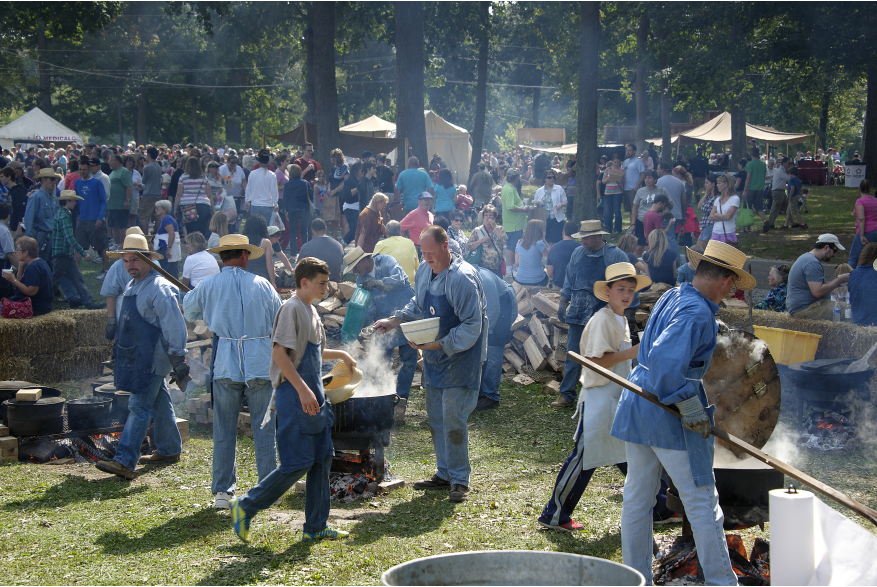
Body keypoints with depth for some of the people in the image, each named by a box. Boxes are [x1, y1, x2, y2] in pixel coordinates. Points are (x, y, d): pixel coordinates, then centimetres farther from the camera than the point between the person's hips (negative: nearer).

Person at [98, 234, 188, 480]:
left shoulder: (159, 289, -16)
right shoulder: (132, 287, 15)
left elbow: (173, 326, -18)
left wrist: (178, 359, -19)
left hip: (152, 358, -10)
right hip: (135, 357, 10)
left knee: (139, 406, -13)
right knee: (159, 403, 18)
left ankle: (124, 461, -18)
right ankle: (169, 450, 29)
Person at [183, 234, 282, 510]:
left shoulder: (209, 285, 1)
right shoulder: (261, 284, 3)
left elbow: (188, 310, 18)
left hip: (226, 363, 0)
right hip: (260, 362, 0)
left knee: (224, 430, 6)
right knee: (264, 428, 7)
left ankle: (222, 492, 7)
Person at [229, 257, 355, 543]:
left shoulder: (311, 311, 17)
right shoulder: (291, 308, -12)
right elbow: (279, 353, -20)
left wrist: (341, 354, 25)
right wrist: (302, 389, -24)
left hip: (314, 396, 9)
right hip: (294, 396, -9)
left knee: (321, 460, 8)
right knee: (297, 463, -9)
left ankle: (315, 527, 14)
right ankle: (245, 507, 3)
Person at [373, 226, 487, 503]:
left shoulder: (462, 278, -22)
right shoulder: (424, 271, 5)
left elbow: (471, 327, -22)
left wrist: (438, 345, -28)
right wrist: (395, 320, 6)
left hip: (460, 357, -8)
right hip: (433, 357, 8)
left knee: (453, 418, -10)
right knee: (435, 417, 13)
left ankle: (459, 480, 1)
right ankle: (444, 473, 24)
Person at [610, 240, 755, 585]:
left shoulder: (671, 297, 13)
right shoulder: (697, 312, -17)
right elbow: (666, 360, -31)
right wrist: (691, 409, -23)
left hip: (637, 404, 9)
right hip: (669, 414, -9)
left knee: (637, 498, 12)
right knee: (701, 501, 0)